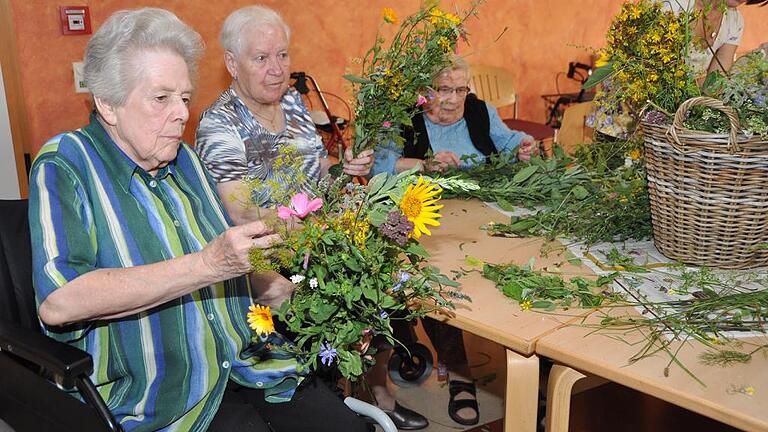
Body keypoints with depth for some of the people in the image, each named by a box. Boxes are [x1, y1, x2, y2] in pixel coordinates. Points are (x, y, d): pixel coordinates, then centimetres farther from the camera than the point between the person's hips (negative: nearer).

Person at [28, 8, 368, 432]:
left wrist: (263, 284, 2)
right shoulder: (65, 165, -8)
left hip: (245, 365, 6)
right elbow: (57, 302, -24)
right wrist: (207, 265, -27)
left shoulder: (183, 159, 13)